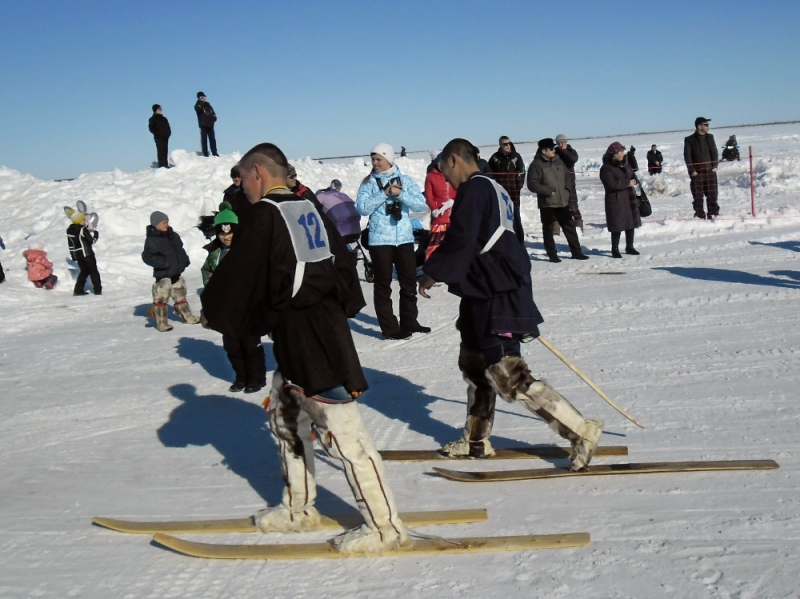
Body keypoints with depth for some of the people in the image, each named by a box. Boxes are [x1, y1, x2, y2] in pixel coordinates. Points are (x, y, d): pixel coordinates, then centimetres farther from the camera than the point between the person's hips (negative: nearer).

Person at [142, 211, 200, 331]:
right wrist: (162, 262, -29)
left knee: (180, 296, 19)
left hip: (177, 273, 7)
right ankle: (161, 322, 5)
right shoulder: (151, 240, -13)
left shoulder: (174, 236, 8)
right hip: (162, 275, -7)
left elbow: (180, 250, 22)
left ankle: (187, 317, 32)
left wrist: (185, 260, 6)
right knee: (160, 298, -4)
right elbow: (147, 257, -18)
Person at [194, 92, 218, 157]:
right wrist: (201, 102, -28)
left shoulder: (207, 104, 17)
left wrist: (214, 117, 2)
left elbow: (213, 112, 22)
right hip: (203, 125, -6)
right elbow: (198, 109, -25)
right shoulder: (198, 104, 0)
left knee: (212, 139, 8)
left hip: (210, 125, 6)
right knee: (204, 140, -6)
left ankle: (214, 153, 15)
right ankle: (205, 154, -7)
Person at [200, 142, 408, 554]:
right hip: (327, 325, 9)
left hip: (306, 338, -9)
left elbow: (238, 276, -6)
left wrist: (213, 311, 10)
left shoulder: (265, 214, -10)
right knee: (284, 415, 20)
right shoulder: (309, 208, 14)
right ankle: (298, 508, 30)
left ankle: (384, 526, 2)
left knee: (342, 432, -5)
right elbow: (342, 262, 19)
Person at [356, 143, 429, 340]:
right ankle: (390, 328, 8)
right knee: (383, 285, 1)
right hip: (380, 240, -2)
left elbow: (420, 205, -2)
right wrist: (385, 193, -15)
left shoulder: (405, 180, 6)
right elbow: (362, 208, -11)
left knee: (409, 283, 10)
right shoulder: (369, 182, 2)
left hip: (405, 238, 2)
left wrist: (400, 194, -15)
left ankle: (409, 322, 24)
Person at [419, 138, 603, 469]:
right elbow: (514, 240, 21)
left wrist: (433, 273, -9)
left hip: (495, 299, -11)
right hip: (485, 296, 11)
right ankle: (476, 440, 30)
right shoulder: (496, 190, 17)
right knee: (473, 363, 19)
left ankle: (582, 432, -6)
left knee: (509, 377, -10)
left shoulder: (473, 190, -13)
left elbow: (460, 241, -22)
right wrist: (519, 289, 27)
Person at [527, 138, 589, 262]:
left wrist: (570, 191, 6)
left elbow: (568, 177, 20)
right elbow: (532, 184, -15)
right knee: (548, 229, 3)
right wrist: (548, 191, -18)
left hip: (563, 202, 6)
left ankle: (576, 252, 16)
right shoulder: (536, 165, -9)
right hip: (547, 203, -6)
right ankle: (552, 255, 12)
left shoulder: (558, 161, 10)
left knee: (570, 227, 9)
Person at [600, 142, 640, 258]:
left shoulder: (625, 164, 13)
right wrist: (627, 183, -19)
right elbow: (611, 184, -23)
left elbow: (632, 176, 19)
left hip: (628, 198, 8)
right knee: (617, 226, -6)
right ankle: (615, 249, 5)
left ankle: (629, 247, 24)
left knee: (631, 222, 11)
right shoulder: (606, 168, -12)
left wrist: (633, 181, -5)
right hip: (615, 200, -8)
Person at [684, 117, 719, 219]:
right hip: (697, 173, -3)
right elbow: (687, 156, -3)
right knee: (697, 195, -2)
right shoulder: (689, 140, -1)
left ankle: (713, 213, 11)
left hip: (710, 171, 3)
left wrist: (715, 166, 2)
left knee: (712, 194, 3)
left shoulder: (710, 137, 12)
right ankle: (699, 214, 4)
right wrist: (692, 171, -9)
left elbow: (714, 152, 14)